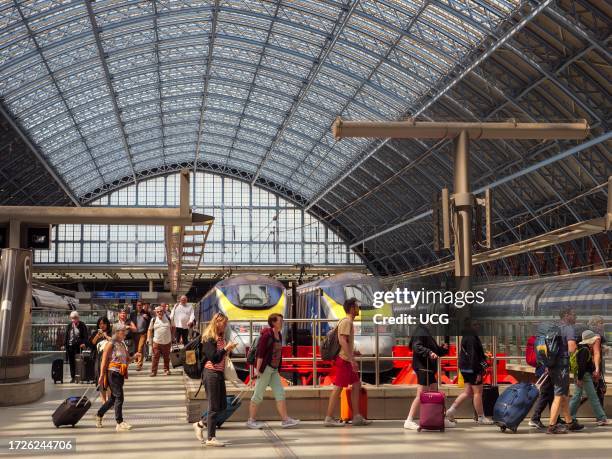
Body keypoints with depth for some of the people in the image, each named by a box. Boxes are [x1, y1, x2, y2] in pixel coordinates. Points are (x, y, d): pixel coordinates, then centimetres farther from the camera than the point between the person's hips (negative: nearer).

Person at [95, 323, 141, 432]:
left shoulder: (123, 344, 14)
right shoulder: (110, 344, -9)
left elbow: (127, 360, 20)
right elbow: (104, 360, -11)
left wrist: (134, 357, -1)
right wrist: (101, 376, -14)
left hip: (121, 374, 8)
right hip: (112, 373, -8)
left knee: (113, 398, 15)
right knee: (119, 397, -9)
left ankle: (99, 415, 33)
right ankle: (119, 423, -6)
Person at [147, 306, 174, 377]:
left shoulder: (168, 319, 3)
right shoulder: (153, 320, 1)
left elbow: (172, 327, 16)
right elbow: (150, 330, 7)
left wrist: (172, 336, 13)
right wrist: (149, 339, -1)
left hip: (167, 342, 1)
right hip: (157, 342, -1)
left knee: (166, 357, 10)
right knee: (155, 357, -4)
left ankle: (166, 370, 23)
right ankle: (153, 371, 0)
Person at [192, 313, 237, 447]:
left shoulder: (220, 338, 13)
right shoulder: (209, 339, -14)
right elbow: (214, 358, -20)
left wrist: (228, 349, 5)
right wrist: (226, 348, -18)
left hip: (219, 373, 9)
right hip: (211, 374, -9)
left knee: (222, 405, 12)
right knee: (214, 407, -4)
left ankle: (200, 424, 25)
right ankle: (210, 438, 3)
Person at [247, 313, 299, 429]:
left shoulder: (279, 335, 11)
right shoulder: (267, 335, -15)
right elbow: (260, 353, -18)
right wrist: (257, 370, -21)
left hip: (274, 370, 9)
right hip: (265, 368, -9)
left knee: (280, 394, 4)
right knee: (258, 395, 0)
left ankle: (285, 419, 4)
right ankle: (251, 420, 8)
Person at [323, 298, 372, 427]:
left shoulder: (348, 322, 18)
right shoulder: (347, 322, -13)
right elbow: (342, 341, -23)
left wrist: (353, 352, 19)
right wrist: (352, 359, -25)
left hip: (347, 360, 10)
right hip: (344, 360, -10)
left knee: (356, 385, 10)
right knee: (338, 387, -7)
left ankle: (357, 417, 13)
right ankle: (329, 418, -4)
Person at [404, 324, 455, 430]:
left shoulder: (427, 337, 19)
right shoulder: (420, 334, -9)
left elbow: (436, 351, 24)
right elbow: (417, 347, -24)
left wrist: (443, 348, 5)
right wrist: (429, 352, -37)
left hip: (429, 370, 10)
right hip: (423, 369, -10)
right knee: (421, 395, -9)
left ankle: (443, 420, 22)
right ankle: (409, 421, -6)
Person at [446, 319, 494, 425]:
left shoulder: (466, 337, 14)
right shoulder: (472, 338, -18)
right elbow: (473, 356, -21)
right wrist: (478, 372, -20)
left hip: (465, 368, 10)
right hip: (472, 369, -10)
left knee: (468, 392, 13)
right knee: (478, 392, -1)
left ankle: (451, 410, 8)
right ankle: (481, 417, 7)